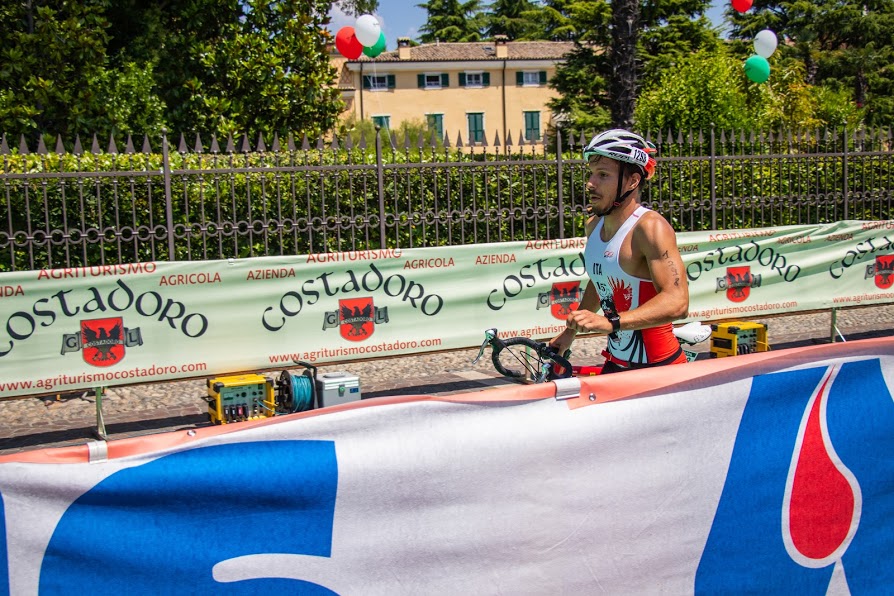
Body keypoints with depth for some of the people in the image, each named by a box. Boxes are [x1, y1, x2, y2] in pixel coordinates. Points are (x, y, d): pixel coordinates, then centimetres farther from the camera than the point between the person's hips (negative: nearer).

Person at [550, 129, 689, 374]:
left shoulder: (650, 227, -20)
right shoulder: (593, 225, 4)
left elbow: (677, 302, -31)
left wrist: (611, 322, -40)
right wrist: (571, 330, 26)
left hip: (658, 371, -7)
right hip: (616, 363, 7)